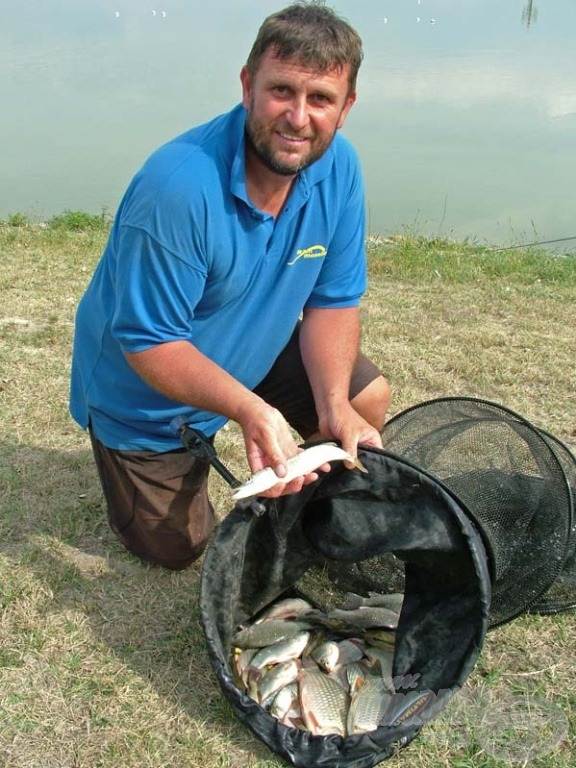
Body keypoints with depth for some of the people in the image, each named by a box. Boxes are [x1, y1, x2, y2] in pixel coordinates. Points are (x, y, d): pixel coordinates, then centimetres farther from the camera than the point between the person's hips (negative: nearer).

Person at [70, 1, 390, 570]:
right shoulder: (177, 188, -36)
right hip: (147, 393, -4)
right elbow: (149, 344, -30)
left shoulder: (338, 167, -16)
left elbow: (333, 301, -10)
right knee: (175, 549, 6)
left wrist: (334, 405, -25)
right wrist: (251, 410, -43)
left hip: (256, 354, 5)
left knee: (368, 399, -9)